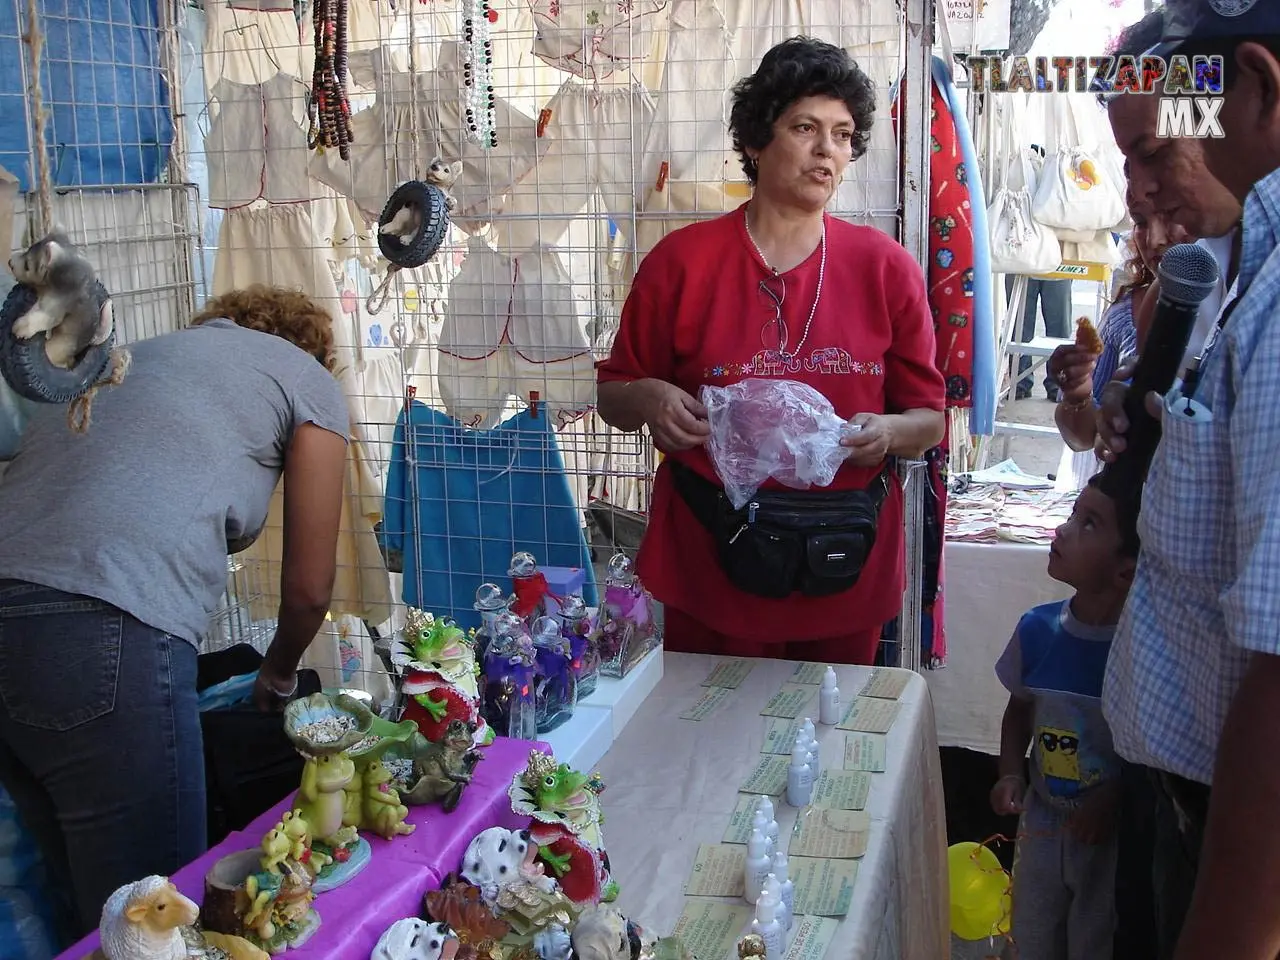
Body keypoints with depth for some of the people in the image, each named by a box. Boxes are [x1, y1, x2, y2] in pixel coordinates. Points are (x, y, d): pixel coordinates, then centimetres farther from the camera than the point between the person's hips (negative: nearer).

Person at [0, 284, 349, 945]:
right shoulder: (307, 378, 14)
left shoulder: (137, 354, 31)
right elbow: (308, 590, 15)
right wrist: (278, 675, 35)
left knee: (90, 904, 22)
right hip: (109, 639, -7)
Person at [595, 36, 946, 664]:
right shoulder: (681, 261, -2)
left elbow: (929, 420, 5)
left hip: (845, 574, 1)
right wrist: (648, 399, -16)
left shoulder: (886, 269, 1)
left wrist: (890, 433, -16)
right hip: (709, 566, -1)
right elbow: (613, 396, 6)